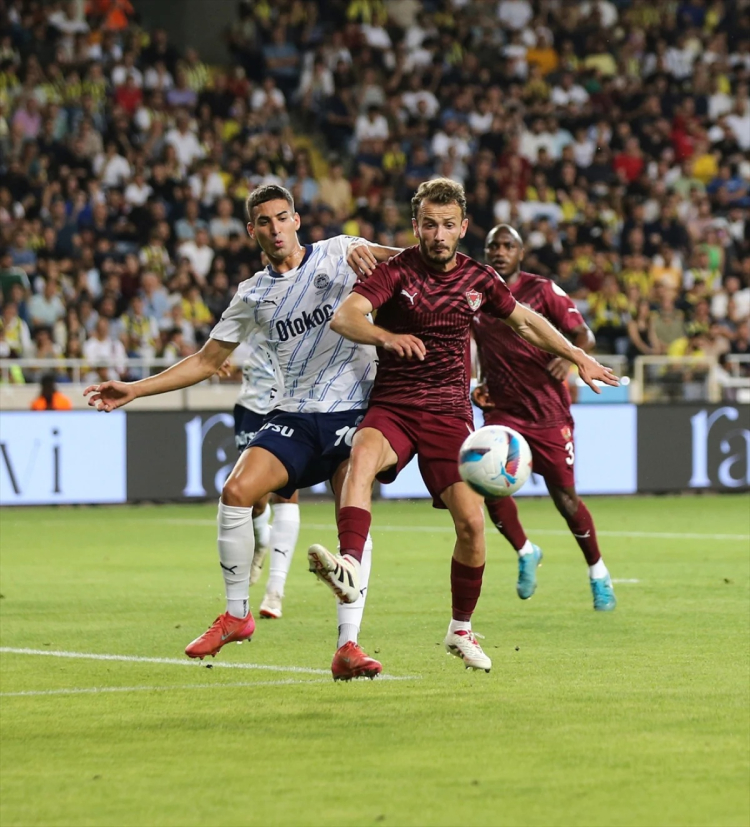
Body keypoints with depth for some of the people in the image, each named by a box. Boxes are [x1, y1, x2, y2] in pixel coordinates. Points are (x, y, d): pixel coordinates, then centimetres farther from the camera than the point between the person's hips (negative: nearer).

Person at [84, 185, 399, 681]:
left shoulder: (337, 254, 2)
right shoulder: (253, 295, 12)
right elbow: (207, 361, 19)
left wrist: (366, 251, -39)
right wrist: (133, 391, 12)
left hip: (353, 413, -4)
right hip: (295, 416, 4)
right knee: (236, 492, -16)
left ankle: (348, 645, -16)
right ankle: (237, 614, -1)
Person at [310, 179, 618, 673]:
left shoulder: (479, 279, 6)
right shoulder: (397, 270, -6)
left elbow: (525, 320, 24)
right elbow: (344, 317, -23)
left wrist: (578, 358, 25)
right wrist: (386, 336, -42)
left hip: (449, 414, 3)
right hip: (392, 406, -3)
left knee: (471, 521, -9)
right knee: (363, 453, -37)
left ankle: (462, 630, 14)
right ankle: (350, 568, -55)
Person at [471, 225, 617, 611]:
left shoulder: (542, 290, -6)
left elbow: (584, 335, -10)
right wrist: (477, 387, 9)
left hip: (548, 412, -3)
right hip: (502, 411, 3)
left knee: (565, 499, -1)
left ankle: (598, 573, 21)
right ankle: (525, 554, 10)